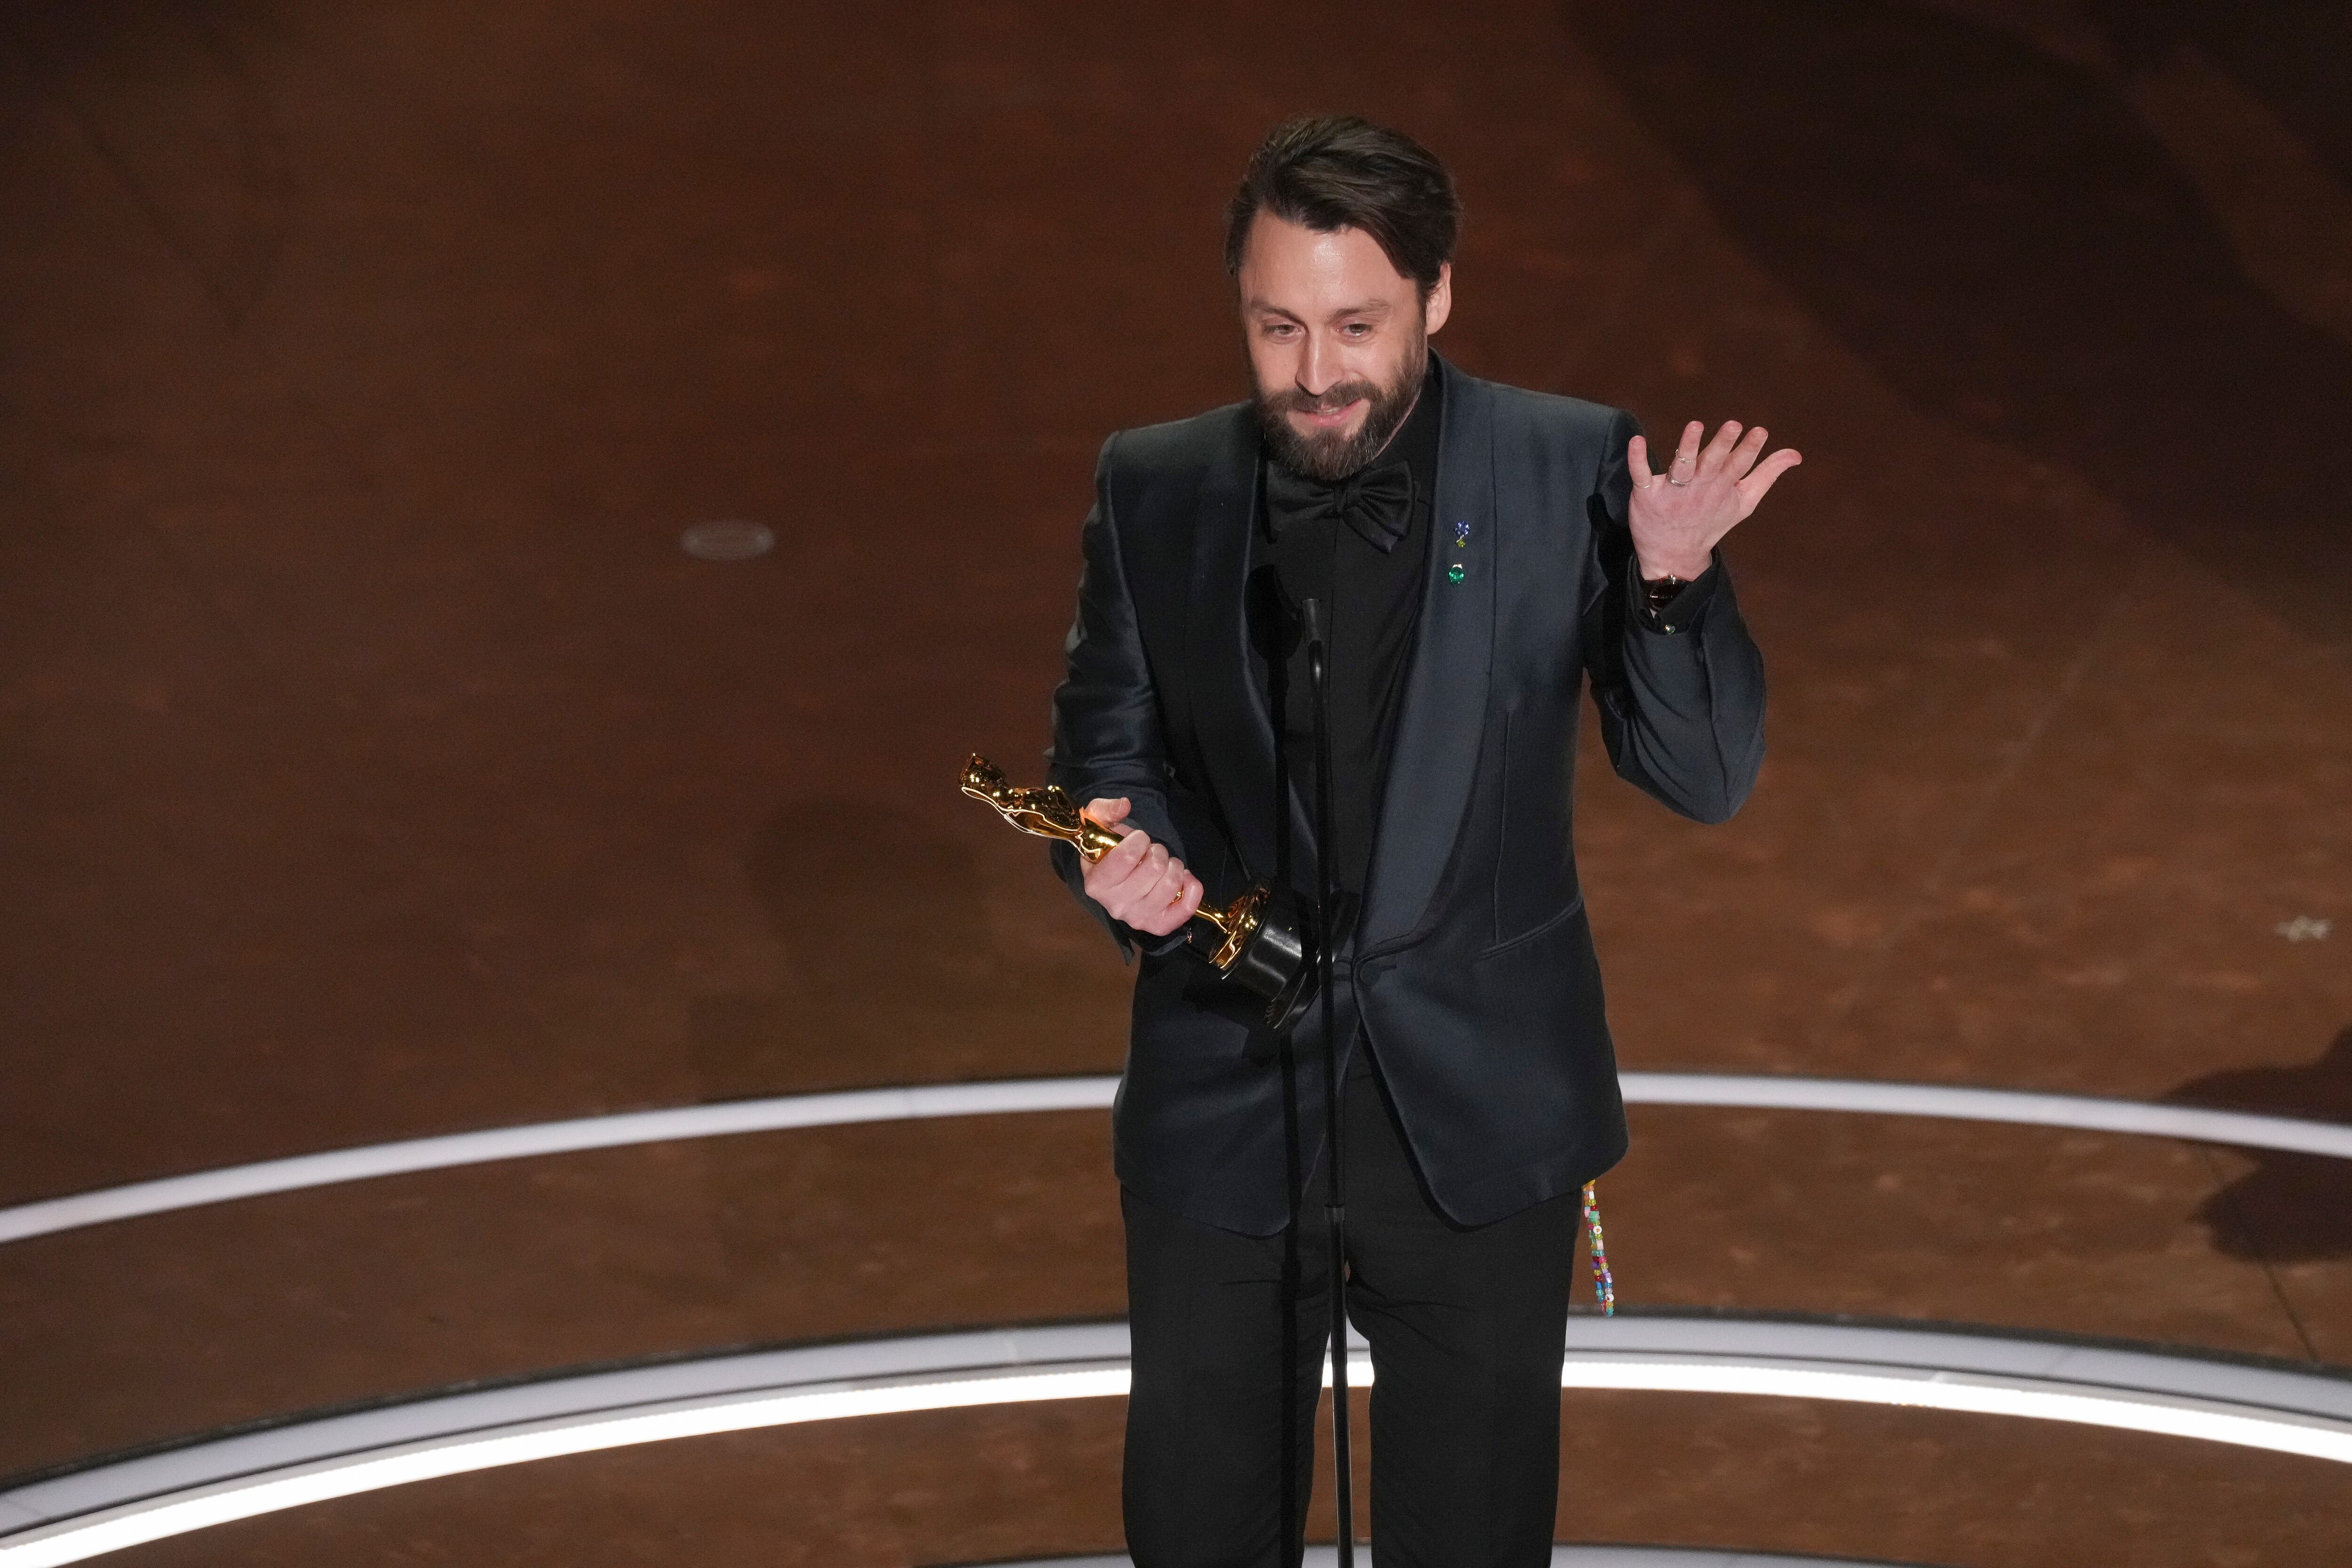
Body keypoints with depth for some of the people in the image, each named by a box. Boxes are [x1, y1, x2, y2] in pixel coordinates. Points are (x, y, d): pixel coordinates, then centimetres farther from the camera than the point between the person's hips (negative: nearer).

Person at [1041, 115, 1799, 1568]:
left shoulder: (1572, 471, -8)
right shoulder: (1155, 489, -2)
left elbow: (1707, 776, -9)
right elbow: (1107, 753, 7)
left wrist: (1671, 579, -26)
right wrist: (1121, 853, -15)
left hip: (1474, 1123, -1)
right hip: (1221, 1122, 1)